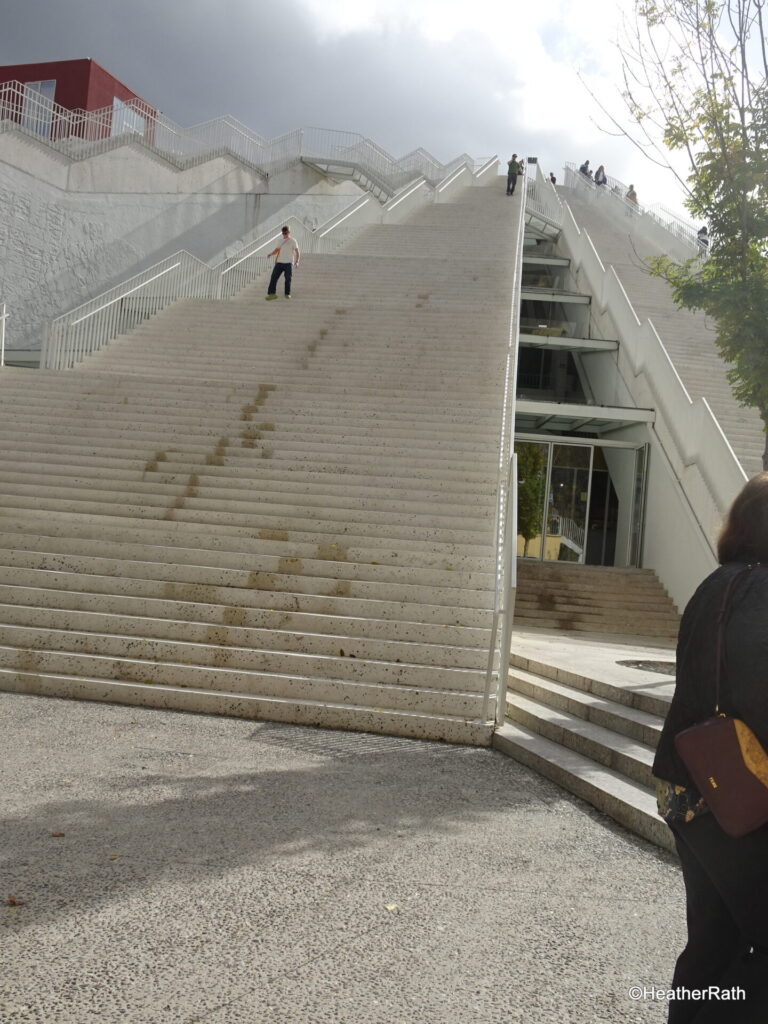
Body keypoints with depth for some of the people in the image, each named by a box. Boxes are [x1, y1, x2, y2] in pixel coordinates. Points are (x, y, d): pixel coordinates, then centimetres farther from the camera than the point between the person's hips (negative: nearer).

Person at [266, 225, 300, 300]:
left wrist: (297, 261, -16)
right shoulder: (281, 241, 17)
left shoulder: (293, 241, 3)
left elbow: (297, 252, -2)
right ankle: (272, 293, -6)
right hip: (279, 262, 4)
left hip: (288, 263, -4)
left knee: (288, 279, -5)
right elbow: (277, 250, 22)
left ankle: (287, 294, 8)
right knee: (274, 277, -6)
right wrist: (271, 253, 2)